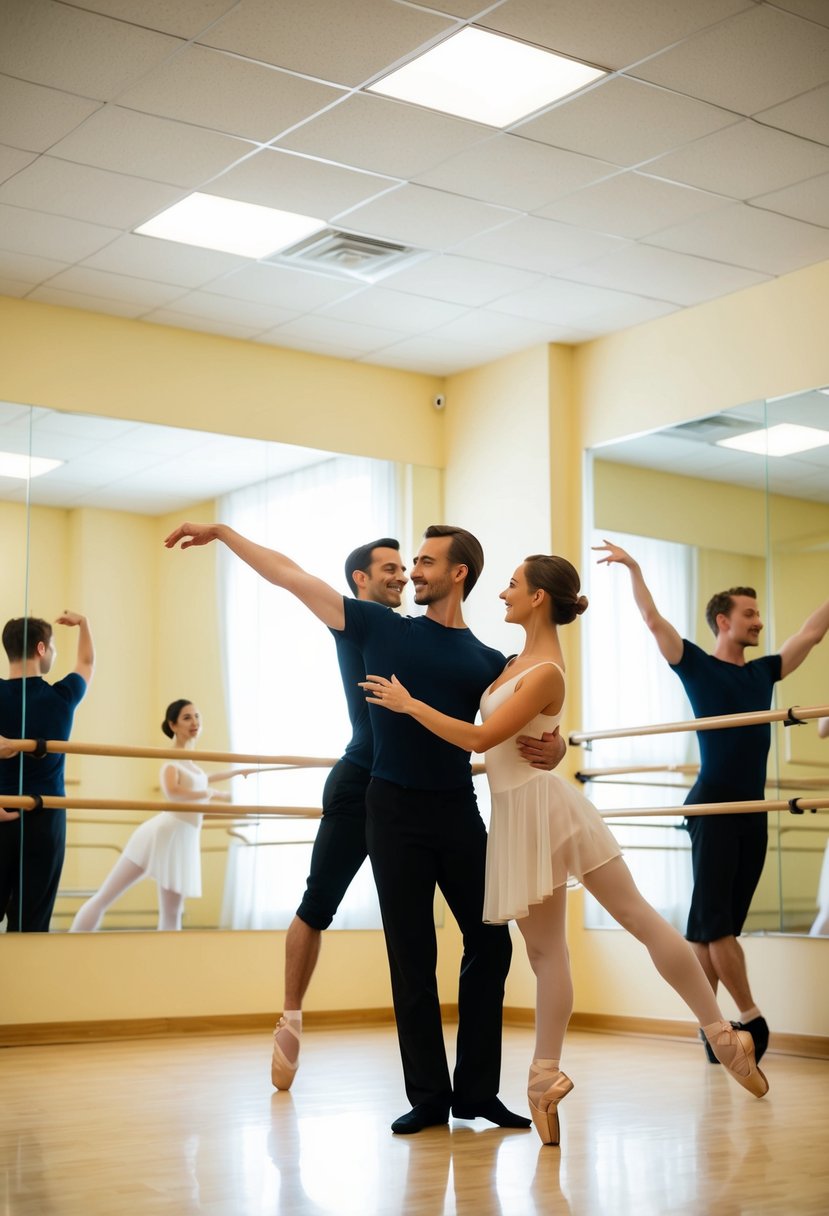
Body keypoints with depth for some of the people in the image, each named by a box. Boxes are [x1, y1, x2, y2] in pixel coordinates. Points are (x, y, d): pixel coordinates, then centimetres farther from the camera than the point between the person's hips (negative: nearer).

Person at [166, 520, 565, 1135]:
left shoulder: (487, 663, 6)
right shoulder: (382, 628, 4)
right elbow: (292, 575, 4)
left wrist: (548, 744, -19)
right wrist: (222, 532, 4)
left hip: (459, 813, 2)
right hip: (394, 812, -1)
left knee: (490, 945, 2)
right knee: (412, 958, 2)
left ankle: (476, 1091, 15)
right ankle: (428, 1097, 12)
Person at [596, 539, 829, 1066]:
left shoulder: (764, 672, 13)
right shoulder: (697, 667, -1)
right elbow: (654, 621, -9)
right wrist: (634, 568, -14)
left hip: (754, 811, 5)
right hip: (714, 807, -5)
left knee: (718, 923, 7)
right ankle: (751, 1016, -7)